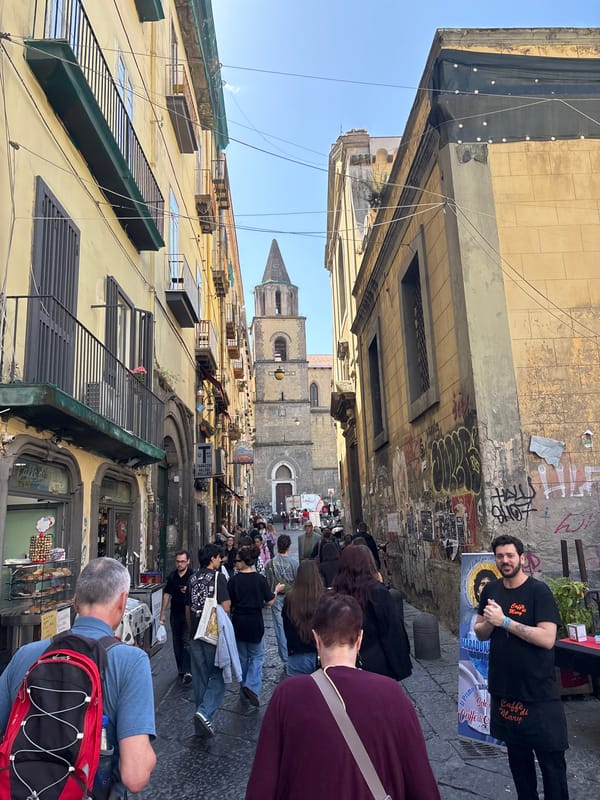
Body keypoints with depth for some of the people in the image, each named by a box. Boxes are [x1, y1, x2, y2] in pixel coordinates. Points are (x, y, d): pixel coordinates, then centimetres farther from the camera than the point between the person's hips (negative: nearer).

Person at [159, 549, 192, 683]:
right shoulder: (172, 576, 6)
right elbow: (167, 594, 14)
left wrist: (189, 591, -27)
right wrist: (162, 613, 14)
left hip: (188, 614, -6)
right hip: (175, 614, 6)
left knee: (186, 642, -12)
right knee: (177, 643, 13)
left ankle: (187, 672, -12)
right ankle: (181, 669, 25)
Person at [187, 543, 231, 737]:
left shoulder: (192, 578, 10)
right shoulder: (217, 577, -10)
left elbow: (187, 608, 16)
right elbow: (225, 606, -15)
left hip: (195, 634, 6)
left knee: (199, 677, 13)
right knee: (217, 675, 3)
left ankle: (201, 726, 21)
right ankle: (205, 712, -15)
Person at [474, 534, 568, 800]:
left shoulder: (538, 591, -14)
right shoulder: (490, 590, 3)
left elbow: (547, 638, -23)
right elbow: (480, 633, 7)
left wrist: (505, 621, -24)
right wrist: (489, 622, -14)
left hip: (538, 693, -5)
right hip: (504, 690, 5)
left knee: (551, 758, 6)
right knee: (517, 756, 19)